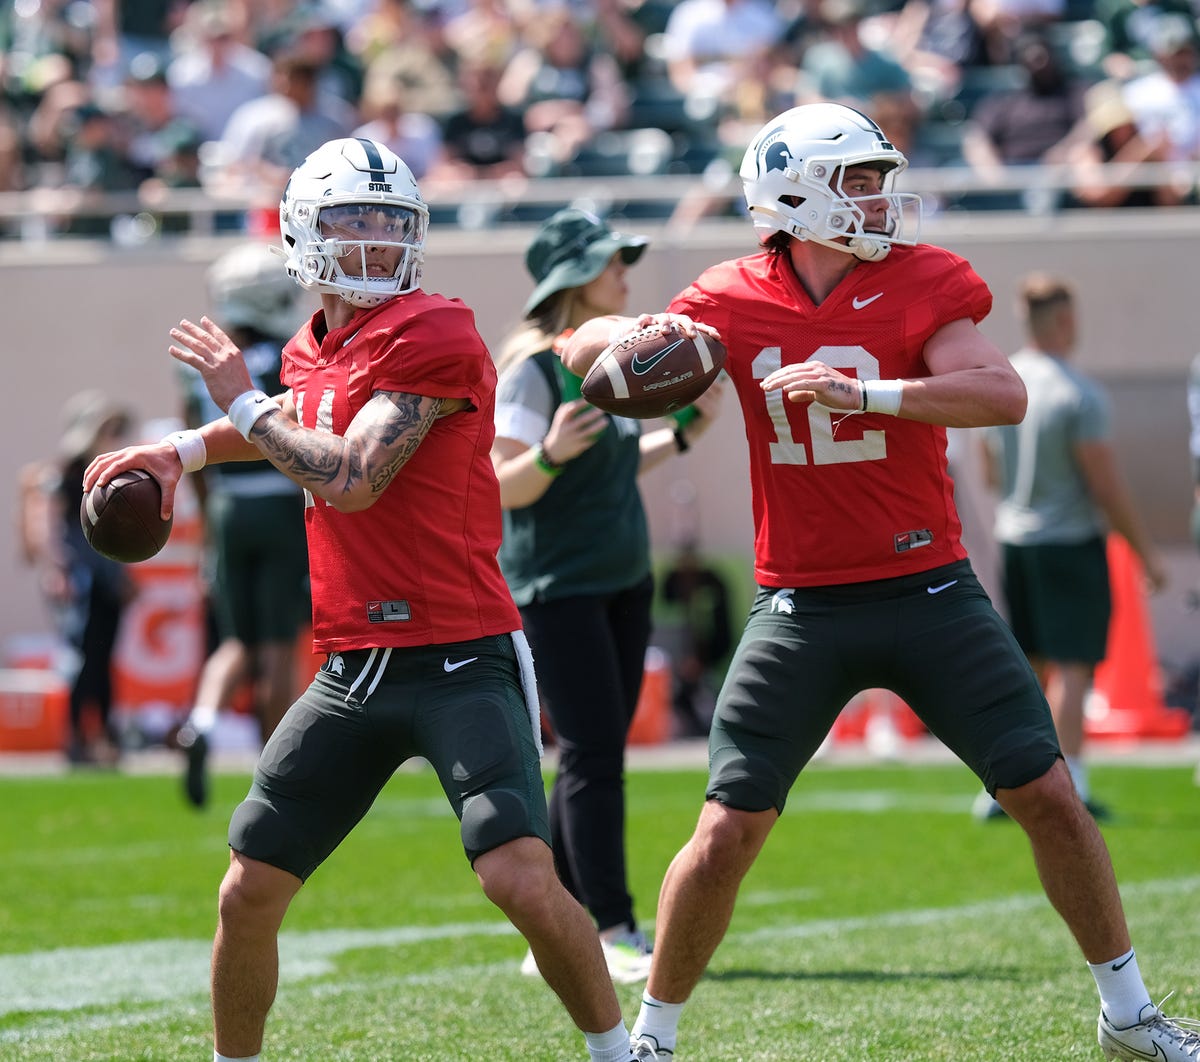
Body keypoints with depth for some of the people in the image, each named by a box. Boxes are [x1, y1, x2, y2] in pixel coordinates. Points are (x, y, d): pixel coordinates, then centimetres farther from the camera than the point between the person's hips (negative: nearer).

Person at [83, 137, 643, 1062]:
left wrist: (241, 402, -9)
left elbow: (348, 477, -21)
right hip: (352, 668, 7)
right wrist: (185, 451, 25)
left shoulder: (433, 337, -12)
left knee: (520, 875, -21)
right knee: (248, 893, 7)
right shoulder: (315, 352, 12)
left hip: (458, 663, -7)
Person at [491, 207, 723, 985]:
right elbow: (505, 487, -17)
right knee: (592, 754, -11)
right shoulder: (533, 366, -13)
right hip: (558, 588, -9)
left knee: (595, 755, 9)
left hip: (623, 579, 9)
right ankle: (616, 935, -11)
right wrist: (551, 453, -34)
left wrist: (682, 438, 14)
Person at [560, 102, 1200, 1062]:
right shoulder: (735, 302, -1)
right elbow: (584, 352, 4)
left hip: (928, 591, 0)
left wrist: (862, 391, -32)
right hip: (802, 610, 0)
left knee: (1048, 796, -1)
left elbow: (1003, 396, -22)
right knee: (728, 831, -5)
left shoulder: (922, 284, -6)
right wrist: (645, 337, -19)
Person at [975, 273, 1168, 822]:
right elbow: (1107, 485, -16)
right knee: (1071, 665, -4)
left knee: (1028, 667, 14)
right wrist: (1145, 553, -7)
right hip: (1070, 541, -7)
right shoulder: (1078, 393, -18)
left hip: (1013, 540, 7)